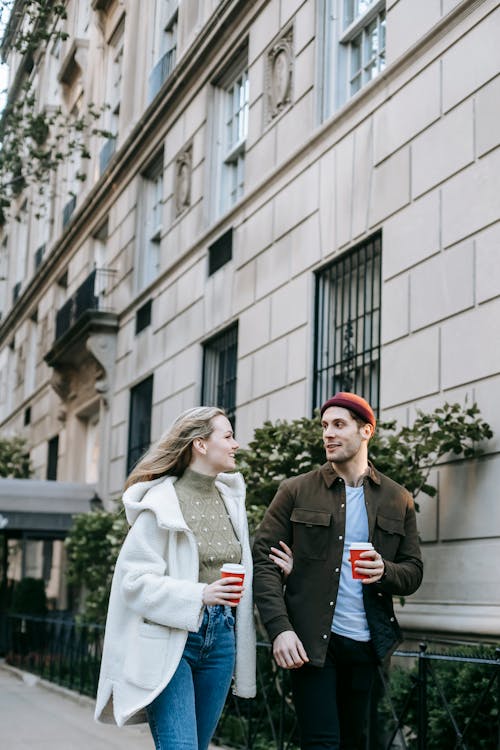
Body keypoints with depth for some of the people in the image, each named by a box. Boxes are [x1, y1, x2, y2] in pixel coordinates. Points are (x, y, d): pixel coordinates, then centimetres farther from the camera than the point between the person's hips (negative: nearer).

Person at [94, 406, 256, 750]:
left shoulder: (231, 498, 9)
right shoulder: (163, 502, -10)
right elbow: (135, 579, -13)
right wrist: (199, 596, -21)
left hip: (220, 637, 6)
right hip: (170, 637, -6)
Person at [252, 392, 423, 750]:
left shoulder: (397, 499, 7)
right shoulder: (296, 491, 0)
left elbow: (414, 572, 9)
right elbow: (264, 560, -4)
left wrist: (385, 571, -15)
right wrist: (279, 628, -17)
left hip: (366, 641, 3)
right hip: (311, 640, -3)